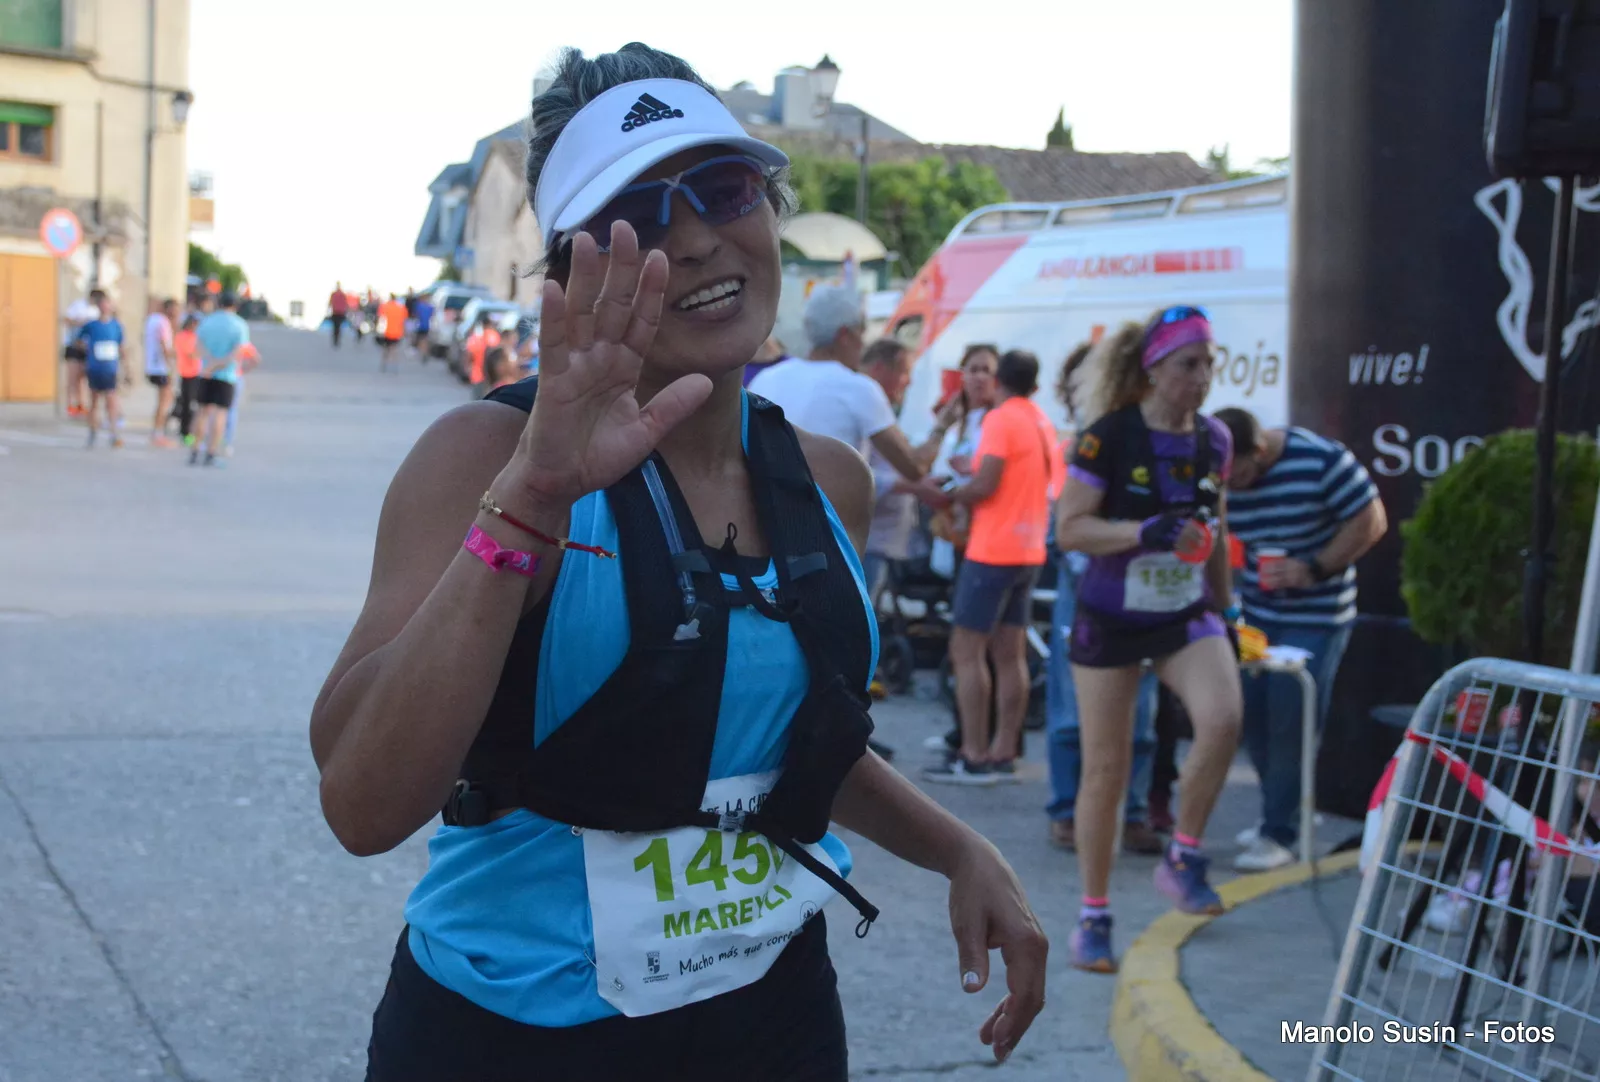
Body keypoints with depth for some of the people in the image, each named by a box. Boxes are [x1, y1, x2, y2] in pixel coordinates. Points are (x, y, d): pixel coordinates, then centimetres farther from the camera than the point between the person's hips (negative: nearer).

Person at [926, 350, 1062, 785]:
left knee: (966, 651, -5)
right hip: (1029, 551, 8)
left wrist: (946, 495, -3)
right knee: (1011, 655, 9)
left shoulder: (1000, 420, -12)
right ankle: (1003, 755, 10)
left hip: (992, 551, -8)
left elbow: (985, 485, -20)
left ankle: (975, 758, -8)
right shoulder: (1043, 423, 12)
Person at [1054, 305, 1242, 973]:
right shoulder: (1108, 439, -15)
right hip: (1112, 620, -3)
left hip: (1187, 616, 4)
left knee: (1223, 719, -23)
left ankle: (1182, 860, -1)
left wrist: (1224, 607, 15)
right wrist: (1146, 531, -30)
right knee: (1106, 771, 1)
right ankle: (1093, 917, 16)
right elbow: (1069, 529, -17)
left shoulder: (1213, 441, 1)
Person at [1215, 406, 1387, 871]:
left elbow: (1371, 520, -12)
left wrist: (1314, 570, -20)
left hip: (1316, 617, -5)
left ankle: (1279, 833, 3)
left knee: (1290, 723, -8)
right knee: (1254, 716, 5)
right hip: (1253, 614, 5)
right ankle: (1285, 811, 24)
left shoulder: (1321, 460, -19)